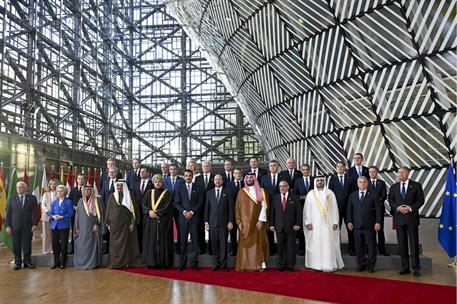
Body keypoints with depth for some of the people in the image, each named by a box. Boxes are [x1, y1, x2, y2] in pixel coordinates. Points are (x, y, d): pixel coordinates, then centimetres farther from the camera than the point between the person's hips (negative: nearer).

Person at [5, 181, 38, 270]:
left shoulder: (32, 198, 5)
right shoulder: (12, 199, 8)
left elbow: (35, 212, 2)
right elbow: (7, 213, 6)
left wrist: (35, 224, -6)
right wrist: (7, 225, -2)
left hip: (27, 226, -1)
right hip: (15, 226, 1)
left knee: (27, 245, 3)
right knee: (16, 246, 4)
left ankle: (27, 262, 13)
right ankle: (17, 263, 14)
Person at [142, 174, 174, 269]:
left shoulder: (167, 193, 3)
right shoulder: (149, 193, 13)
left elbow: (167, 206, -6)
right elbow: (144, 204, 5)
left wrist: (156, 212, -13)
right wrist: (149, 211, -13)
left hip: (163, 221, -3)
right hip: (150, 221, 3)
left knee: (163, 241, -2)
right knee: (150, 241, 2)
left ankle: (163, 262, 4)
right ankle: (150, 262, 9)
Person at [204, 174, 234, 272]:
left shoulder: (227, 192, 4)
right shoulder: (209, 192, 10)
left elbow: (231, 208, 1)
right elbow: (207, 208, 10)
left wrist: (230, 221, -5)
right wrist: (206, 221, 4)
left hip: (223, 222, -2)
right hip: (212, 222, 2)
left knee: (223, 243, 0)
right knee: (214, 243, 4)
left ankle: (223, 264, 9)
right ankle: (216, 263, 14)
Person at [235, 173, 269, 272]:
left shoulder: (261, 191, 2)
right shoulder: (241, 192, 7)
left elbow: (264, 206, -4)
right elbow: (237, 208, 5)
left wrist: (261, 220, -13)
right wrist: (239, 222, -3)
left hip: (257, 222, -1)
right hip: (245, 223, 1)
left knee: (258, 243, 1)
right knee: (245, 244, 1)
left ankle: (260, 264, 7)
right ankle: (246, 265, 7)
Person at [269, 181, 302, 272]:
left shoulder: (294, 197, 3)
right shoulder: (275, 198, 9)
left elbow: (299, 212, 0)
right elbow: (272, 212, 8)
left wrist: (297, 224, -7)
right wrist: (271, 224, 2)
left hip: (291, 226, -2)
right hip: (279, 226, 2)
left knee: (291, 246, 3)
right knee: (281, 246, 6)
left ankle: (291, 265, 12)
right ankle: (282, 265, 14)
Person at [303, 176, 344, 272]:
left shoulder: (330, 193, 7)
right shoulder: (310, 194, 4)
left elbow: (335, 208, 6)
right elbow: (307, 209, 2)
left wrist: (335, 222, -1)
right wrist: (308, 222, -6)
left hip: (328, 223, 1)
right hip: (315, 224, 0)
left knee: (329, 244, -2)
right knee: (316, 244, 0)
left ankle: (330, 265, 4)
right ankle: (316, 265, 7)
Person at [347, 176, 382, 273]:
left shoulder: (373, 195, 3)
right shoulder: (352, 195, 11)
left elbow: (378, 209, 0)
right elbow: (349, 209, 10)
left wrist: (378, 222, -7)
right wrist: (349, 221, 1)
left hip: (370, 225, -2)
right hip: (357, 225, 2)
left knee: (371, 246, 4)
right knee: (359, 246, 6)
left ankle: (371, 266, 15)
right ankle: (361, 264, 18)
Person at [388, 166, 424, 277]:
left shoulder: (416, 185, 2)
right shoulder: (394, 187, 11)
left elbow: (421, 200, -2)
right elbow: (390, 200, 9)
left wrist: (410, 208, -15)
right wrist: (397, 207, -10)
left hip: (412, 218, -3)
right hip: (399, 218, 3)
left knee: (414, 243, 0)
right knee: (402, 244, 6)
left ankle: (416, 268, 8)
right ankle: (405, 267, 14)